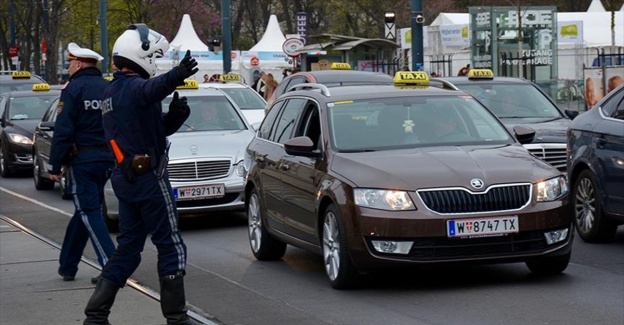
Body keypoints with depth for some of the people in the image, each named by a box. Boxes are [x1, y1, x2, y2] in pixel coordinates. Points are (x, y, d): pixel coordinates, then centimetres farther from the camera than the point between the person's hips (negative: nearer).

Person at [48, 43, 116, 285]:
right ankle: (67, 266, 23)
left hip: (82, 159, -6)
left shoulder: (74, 88, -10)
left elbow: (63, 131, -14)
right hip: (107, 159, 6)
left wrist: (55, 166, -9)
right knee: (83, 212, 15)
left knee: (89, 212, -5)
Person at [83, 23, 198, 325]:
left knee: (128, 247, 13)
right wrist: (175, 77, -63)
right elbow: (152, 89, -43)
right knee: (172, 247, 0)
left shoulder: (111, 92, 15)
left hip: (125, 177, 9)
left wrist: (175, 115, -2)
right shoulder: (134, 87, -15)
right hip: (149, 178, -9)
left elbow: (158, 127, 17)